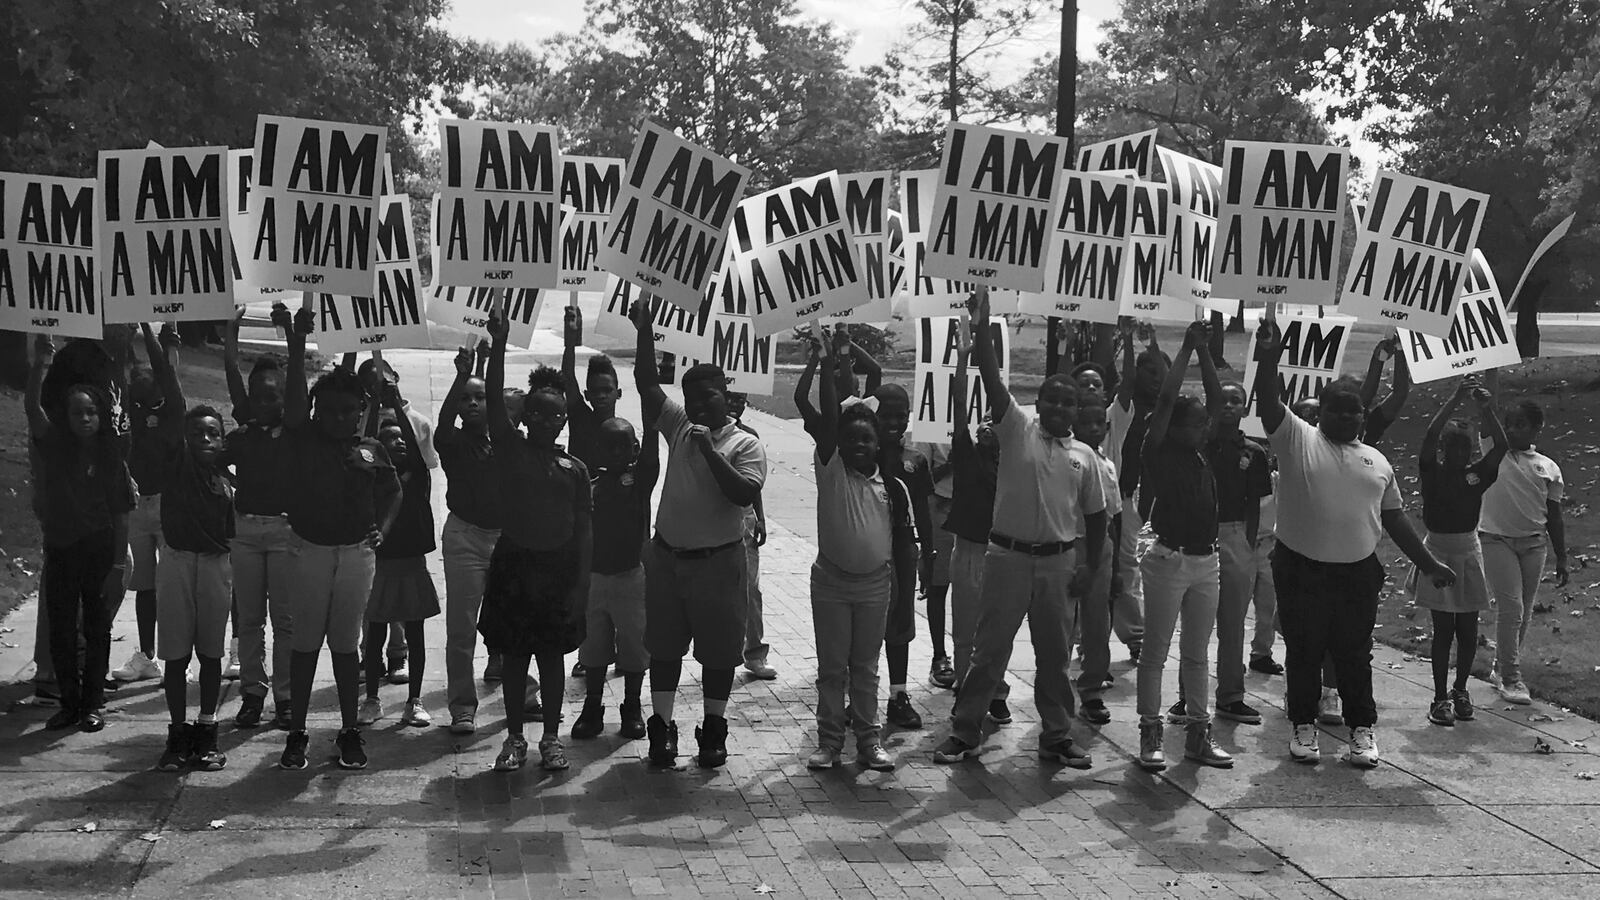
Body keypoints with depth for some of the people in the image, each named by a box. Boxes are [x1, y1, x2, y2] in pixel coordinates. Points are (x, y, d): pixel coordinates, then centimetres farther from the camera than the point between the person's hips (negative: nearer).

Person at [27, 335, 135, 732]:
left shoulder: (111, 460, -2)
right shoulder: (54, 447, -1)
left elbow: (121, 518, -2)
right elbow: (33, 406, -18)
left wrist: (118, 568, -7)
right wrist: (41, 364, -32)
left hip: (100, 553, -1)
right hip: (60, 551, 1)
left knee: (97, 632, 6)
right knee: (61, 633, 5)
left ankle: (93, 704, 16)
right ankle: (70, 703, 17)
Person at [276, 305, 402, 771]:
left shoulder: (372, 450, 8)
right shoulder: (303, 439, 0)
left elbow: (393, 492, 21)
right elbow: (294, 399, -16)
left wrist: (380, 530, 5)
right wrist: (297, 345, -27)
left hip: (357, 552, 2)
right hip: (309, 550, -2)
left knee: (346, 643, 8)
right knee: (305, 642, 4)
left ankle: (350, 731, 15)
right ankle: (297, 732, 10)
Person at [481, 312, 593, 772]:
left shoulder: (574, 468, 4)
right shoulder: (510, 448, 0)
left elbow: (584, 530, 4)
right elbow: (494, 401, -14)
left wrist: (581, 583, -3)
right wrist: (499, 343, -25)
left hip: (559, 567, 1)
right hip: (513, 562, -1)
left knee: (552, 656, 7)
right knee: (514, 656, 5)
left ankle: (552, 738, 17)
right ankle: (515, 738, 15)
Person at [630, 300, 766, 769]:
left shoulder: (745, 445, -5)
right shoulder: (679, 426, 7)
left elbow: (745, 494, -20)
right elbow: (647, 384, 2)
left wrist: (710, 451, -23)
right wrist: (644, 332, -8)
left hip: (718, 561, -4)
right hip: (667, 557, 4)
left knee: (718, 651, 5)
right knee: (664, 647, 7)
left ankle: (714, 730, 18)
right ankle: (661, 727, 15)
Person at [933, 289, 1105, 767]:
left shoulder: (1084, 456, 7)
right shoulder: (1017, 431, -1)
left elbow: (1095, 514, 15)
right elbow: (992, 380, -13)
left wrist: (1090, 566, 8)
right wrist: (982, 329, -25)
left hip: (1057, 561, 3)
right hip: (1008, 556, -3)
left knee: (1055, 655, 10)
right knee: (989, 649, 2)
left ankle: (1056, 736, 22)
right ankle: (964, 732, 11)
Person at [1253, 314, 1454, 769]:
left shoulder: (1377, 462, 13)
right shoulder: (1297, 438, 1)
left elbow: (1395, 518, 17)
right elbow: (1268, 402, -14)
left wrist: (1428, 564, 14)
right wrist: (1268, 358, -31)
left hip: (1357, 573, 3)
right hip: (1301, 570, -3)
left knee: (1355, 654, 9)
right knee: (1303, 653, 7)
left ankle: (1362, 729, 20)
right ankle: (1304, 726, 20)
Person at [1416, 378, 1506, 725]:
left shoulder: (1477, 473, 3)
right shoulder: (1432, 472, -4)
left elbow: (1501, 445, -10)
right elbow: (1430, 436, -20)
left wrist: (1487, 410, -24)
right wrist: (1455, 400, -27)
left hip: (1468, 552, 3)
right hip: (1438, 550, -3)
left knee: (1468, 628, 5)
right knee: (1443, 628, -4)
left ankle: (1461, 690, 22)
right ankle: (1440, 698, 1)